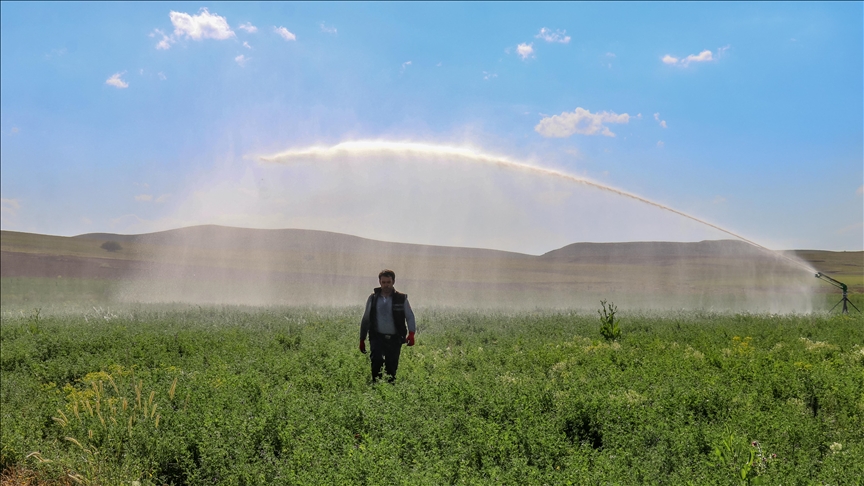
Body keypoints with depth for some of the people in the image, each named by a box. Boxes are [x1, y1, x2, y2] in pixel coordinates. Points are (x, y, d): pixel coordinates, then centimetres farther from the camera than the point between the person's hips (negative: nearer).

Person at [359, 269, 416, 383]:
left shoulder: (401, 299, 3)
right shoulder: (373, 298, 8)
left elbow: (410, 317, -2)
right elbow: (365, 319, 15)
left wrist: (411, 333, -20)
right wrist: (362, 339, 17)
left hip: (395, 339, 0)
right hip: (377, 337, 0)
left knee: (392, 367, 3)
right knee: (376, 360, -23)